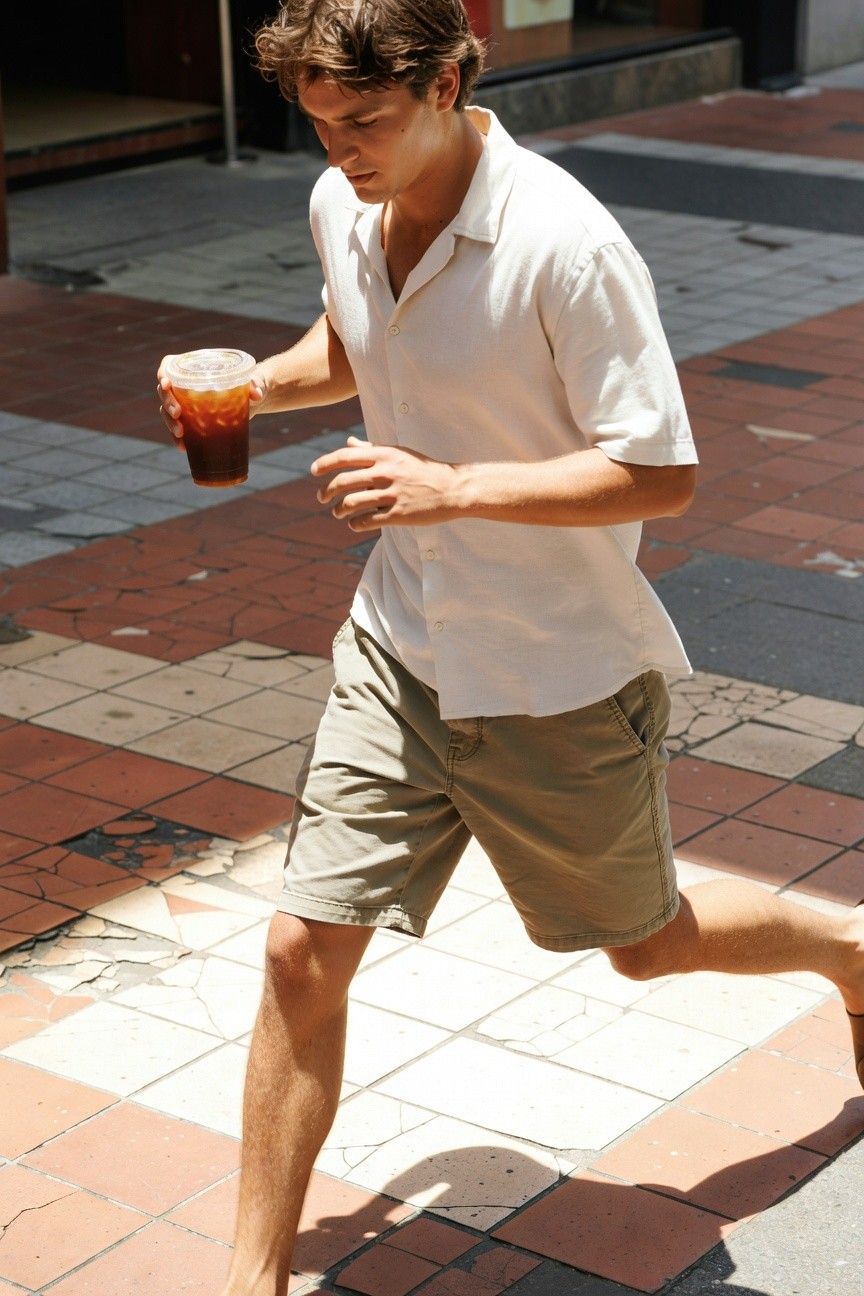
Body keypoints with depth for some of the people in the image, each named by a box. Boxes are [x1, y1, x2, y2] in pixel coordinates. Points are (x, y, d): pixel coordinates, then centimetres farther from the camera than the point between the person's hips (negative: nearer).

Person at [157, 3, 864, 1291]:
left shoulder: (565, 244, -25)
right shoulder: (341, 208, -3)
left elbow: (663, 474, -23)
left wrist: (451, 488, -32)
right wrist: (257, 382, -2)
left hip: (564, 678, -5)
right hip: (399, 647, 5)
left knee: (646, 941, 18)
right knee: (305, 948, -2)